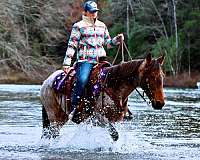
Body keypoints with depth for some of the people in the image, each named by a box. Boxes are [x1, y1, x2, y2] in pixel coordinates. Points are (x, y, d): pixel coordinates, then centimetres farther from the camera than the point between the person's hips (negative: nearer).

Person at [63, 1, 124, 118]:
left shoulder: (102, 26, 19)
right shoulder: (79, 26, 5)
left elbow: (107, 43, 24)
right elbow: (72, 45, 2)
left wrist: (117, 40, 3)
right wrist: (67, 63, -5)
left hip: (100, 60, 5)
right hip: (85, 61, -5)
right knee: (82, 80, -31)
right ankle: (73, 108, -25)